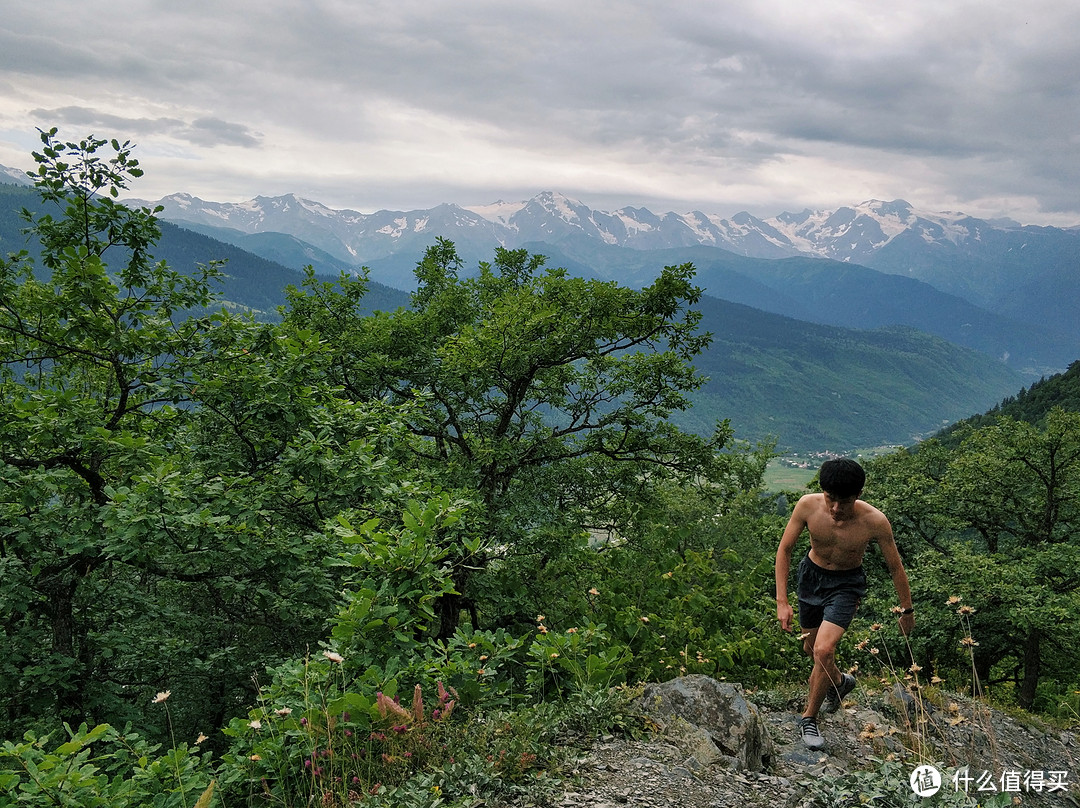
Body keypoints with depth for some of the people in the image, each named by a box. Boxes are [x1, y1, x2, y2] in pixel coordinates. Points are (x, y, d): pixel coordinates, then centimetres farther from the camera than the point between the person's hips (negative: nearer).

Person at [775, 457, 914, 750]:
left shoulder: (874, 521, -29)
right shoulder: (808, 505, -26)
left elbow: (895, 567, -12)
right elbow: (784, 549, -12)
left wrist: (907, 610, 0)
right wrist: (781, 601, -16)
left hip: (846, 584, -3)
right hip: (812, 575, 3)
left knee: (823, 650, -20)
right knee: (811, 647, 19)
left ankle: (809, 718, 3)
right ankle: (840, 682, 52)